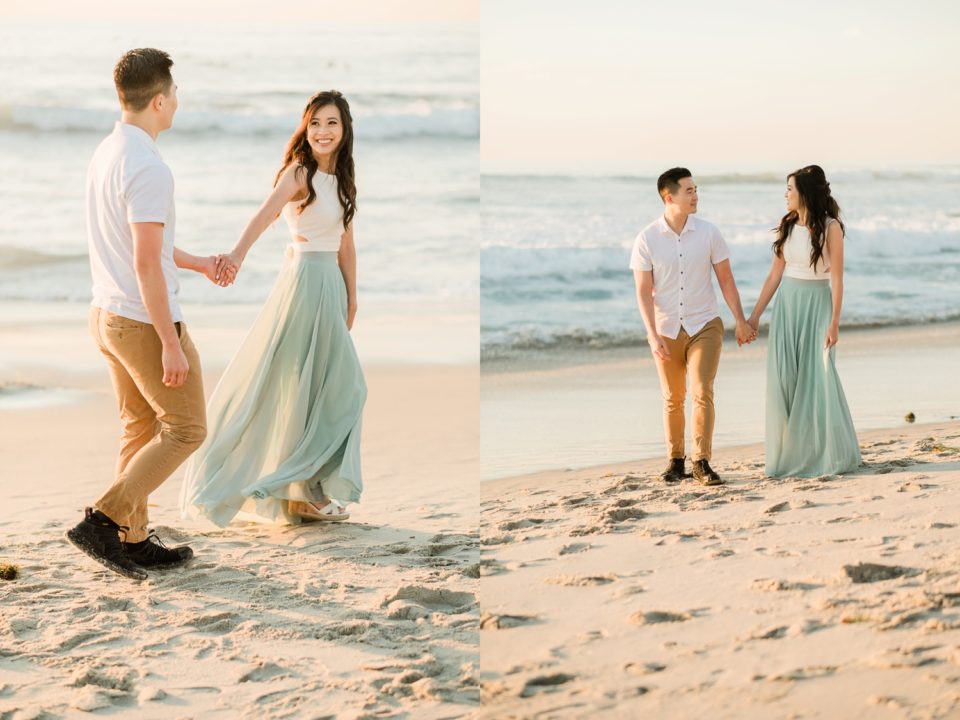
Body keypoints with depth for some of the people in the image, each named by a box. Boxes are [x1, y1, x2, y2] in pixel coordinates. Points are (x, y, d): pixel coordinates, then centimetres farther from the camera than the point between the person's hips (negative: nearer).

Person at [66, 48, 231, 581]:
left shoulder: (105, 154, 8)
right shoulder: (148, 168, -22)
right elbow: (146, 263, -25)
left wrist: (201, 264, 32)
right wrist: (171, 344, -22)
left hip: (107, 315, 9)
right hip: (146, 321, -9)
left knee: (141, 429, 17)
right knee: (185, 430, 3)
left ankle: (133, 541, 21)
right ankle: (102, 522, -3)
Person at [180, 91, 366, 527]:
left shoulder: (340, 181, 12)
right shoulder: (299, 172, -11)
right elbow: (265, 213, -30)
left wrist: (351, 297, 15)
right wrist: (238, 253, -47)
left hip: (331, 283, 8)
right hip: (304, 279, -8)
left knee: (331, 387, 11)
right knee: (301, 386, -2)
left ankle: (309, 488, 20)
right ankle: (300, 493, 7)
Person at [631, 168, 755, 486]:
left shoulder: (708, 233, -3)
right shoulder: (646, 239, -7)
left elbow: (726, 279, 4)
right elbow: (644, 291, -7)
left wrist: (741, 321, 4)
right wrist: (653, 336, -14)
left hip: (704, 325, 0)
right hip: (667, 330, 0)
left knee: (703, 392, -13)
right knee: (673, 399, 10)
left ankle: (702, 462, -7)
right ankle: (676, 461, 23)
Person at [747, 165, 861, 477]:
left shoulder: (830, 228, -8)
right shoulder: (787, 226, 7)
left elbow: (836, 278, -9)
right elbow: (775, 273, 11)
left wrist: (834, 322, -14)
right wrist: (754, 315, 10)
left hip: (817, 304, -5)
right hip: (787, 303, 5)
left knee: (817, 378, -5)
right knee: (784, 379, 1)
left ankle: (828, 455, 7)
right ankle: (790, 455, 10)